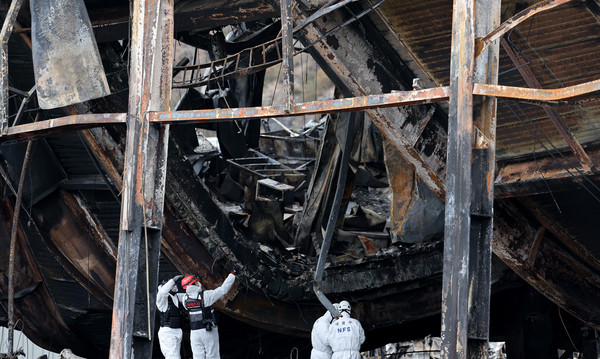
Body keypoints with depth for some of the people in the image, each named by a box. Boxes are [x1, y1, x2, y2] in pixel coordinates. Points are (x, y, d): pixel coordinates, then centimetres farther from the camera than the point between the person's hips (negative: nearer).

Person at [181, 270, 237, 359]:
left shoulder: (185, 298, 1)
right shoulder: (206, 295, -13)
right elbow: (223, 289, -8)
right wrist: (232, 274, 4)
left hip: (194, 333, 4)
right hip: (209, 332, -4)